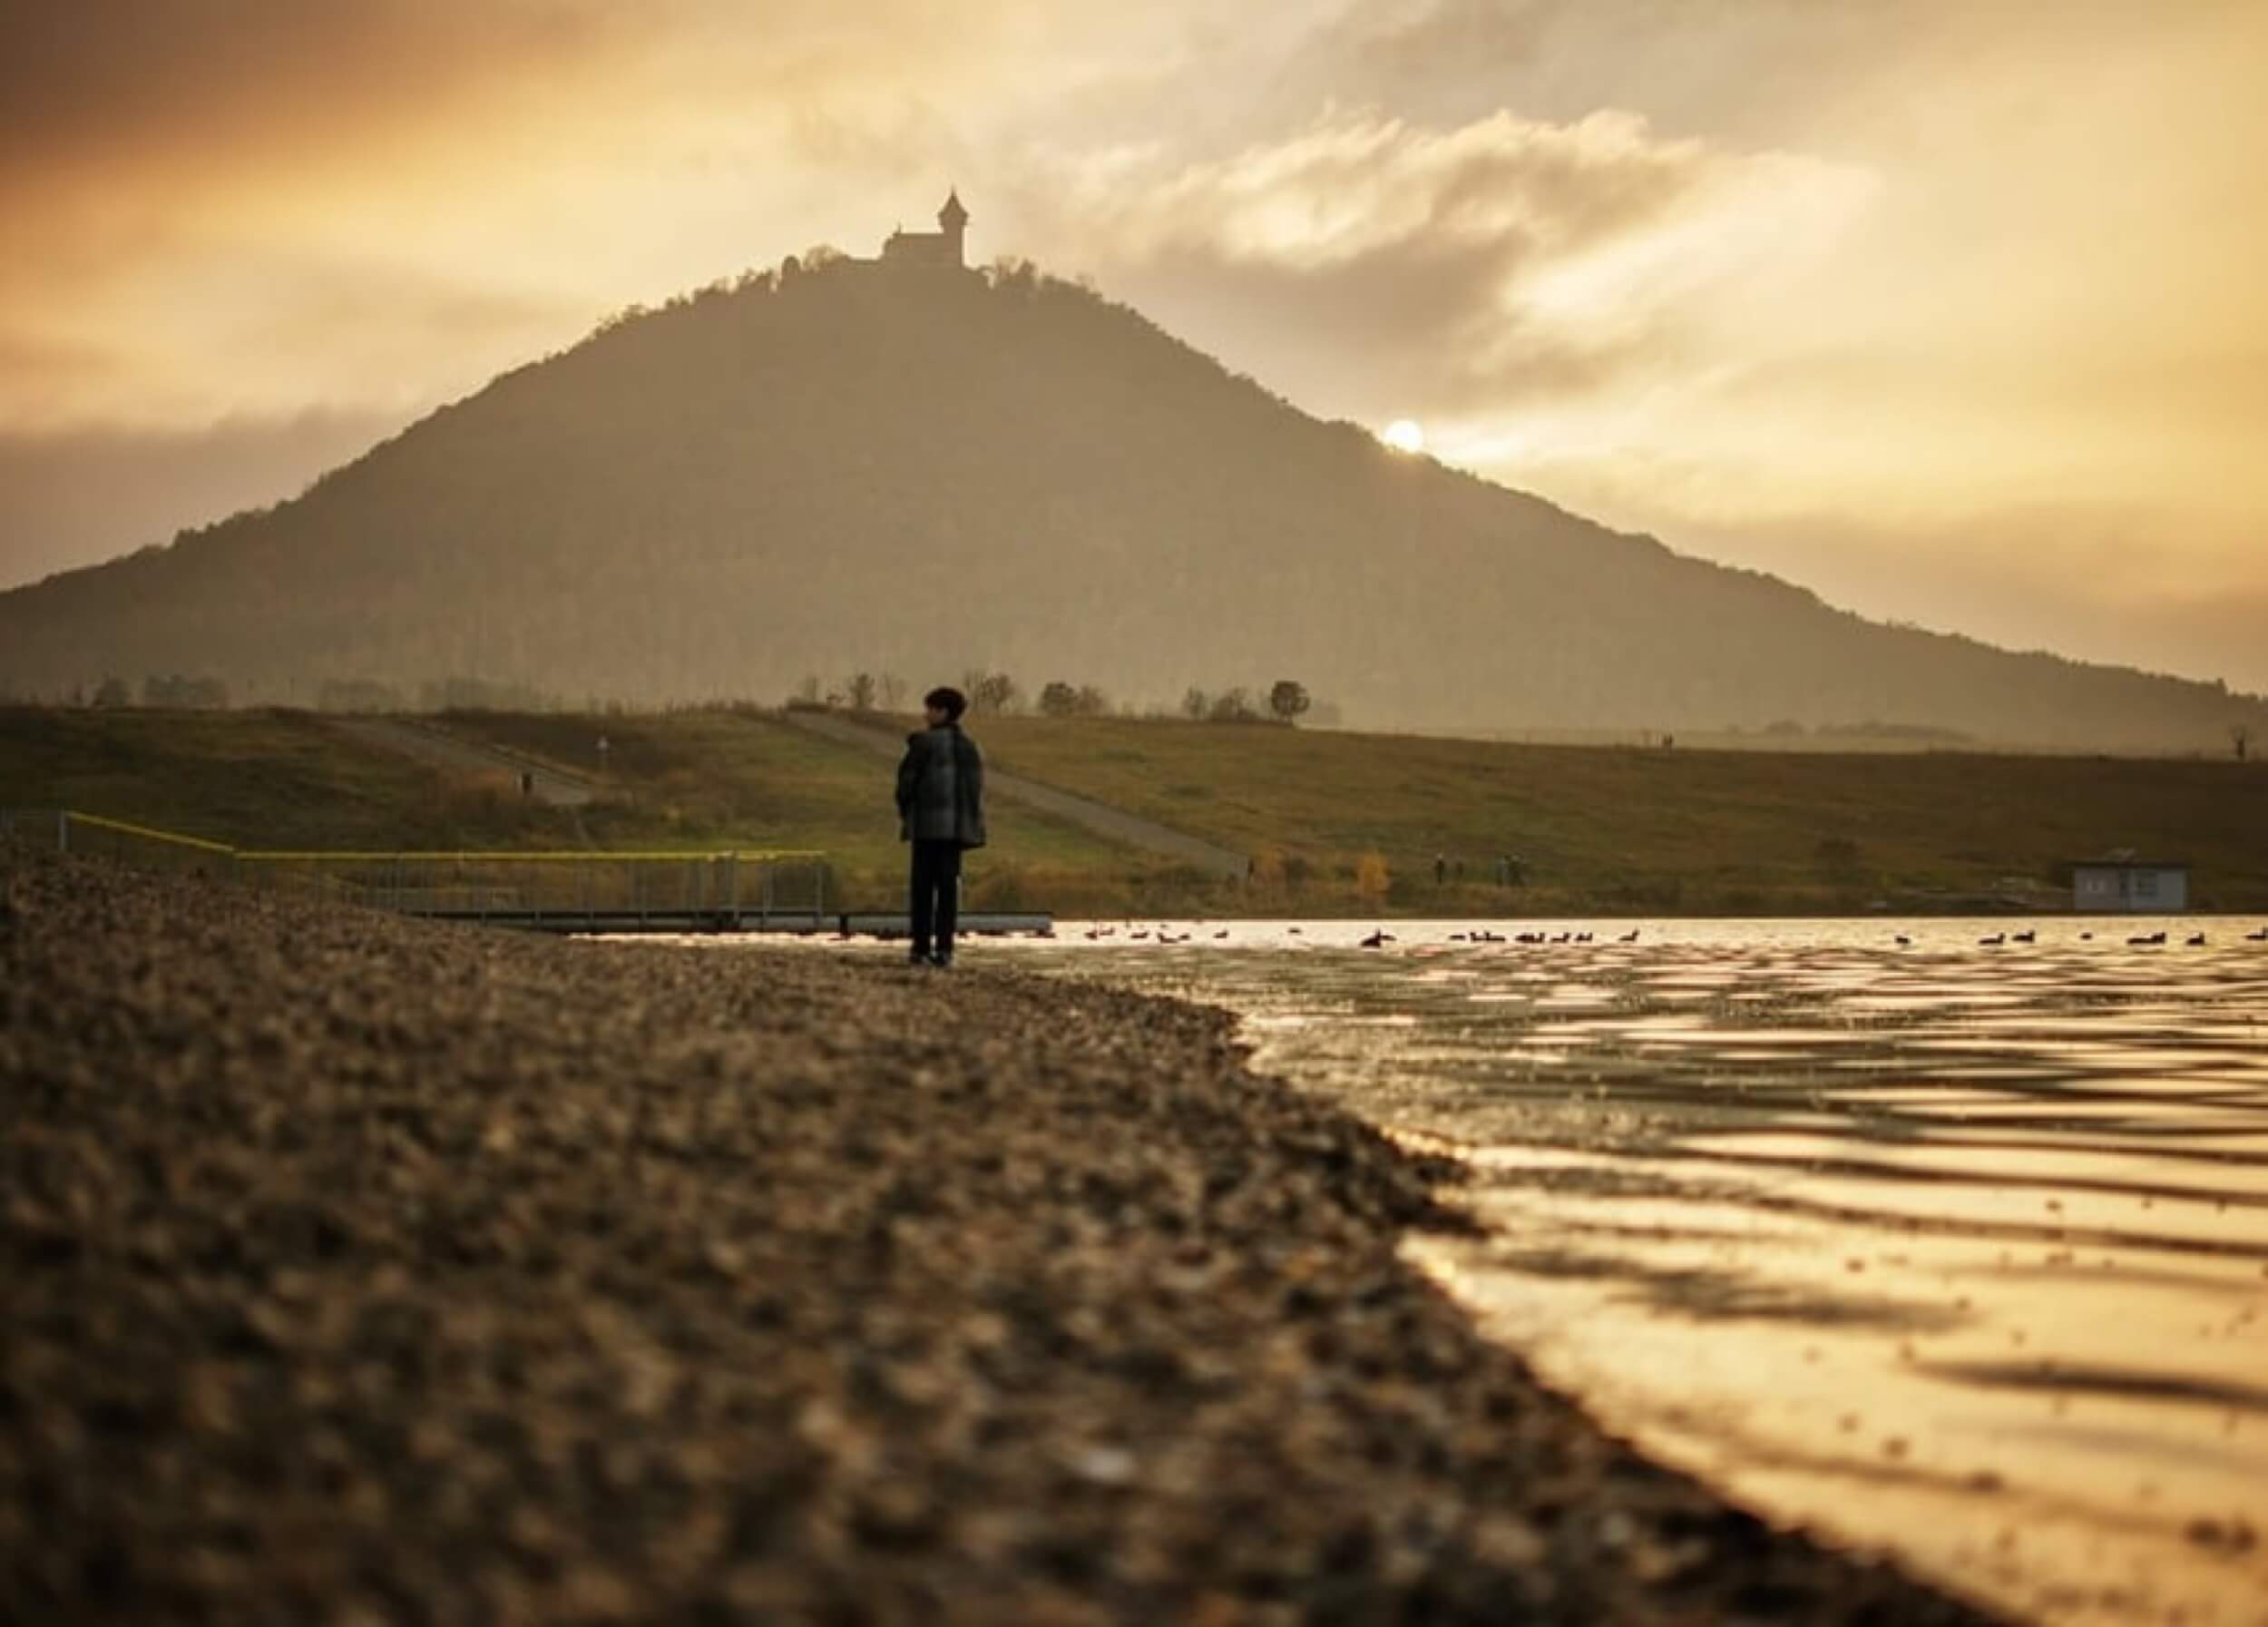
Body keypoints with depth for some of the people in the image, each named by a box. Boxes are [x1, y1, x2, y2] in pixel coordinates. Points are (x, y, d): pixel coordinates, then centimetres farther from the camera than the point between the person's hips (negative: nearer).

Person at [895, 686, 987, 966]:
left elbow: (908, 778, -8)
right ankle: (944, 948, 1)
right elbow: (976, 788, 10)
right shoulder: (968, 746, 10)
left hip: (927, 823, -5)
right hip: (957, 825, 5)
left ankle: (921, 946, -3)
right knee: (948, 885, 5)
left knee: (923, 885, 0)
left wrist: (903, 814, 5)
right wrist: (973, 824, 15)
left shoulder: (925, 742, -8)